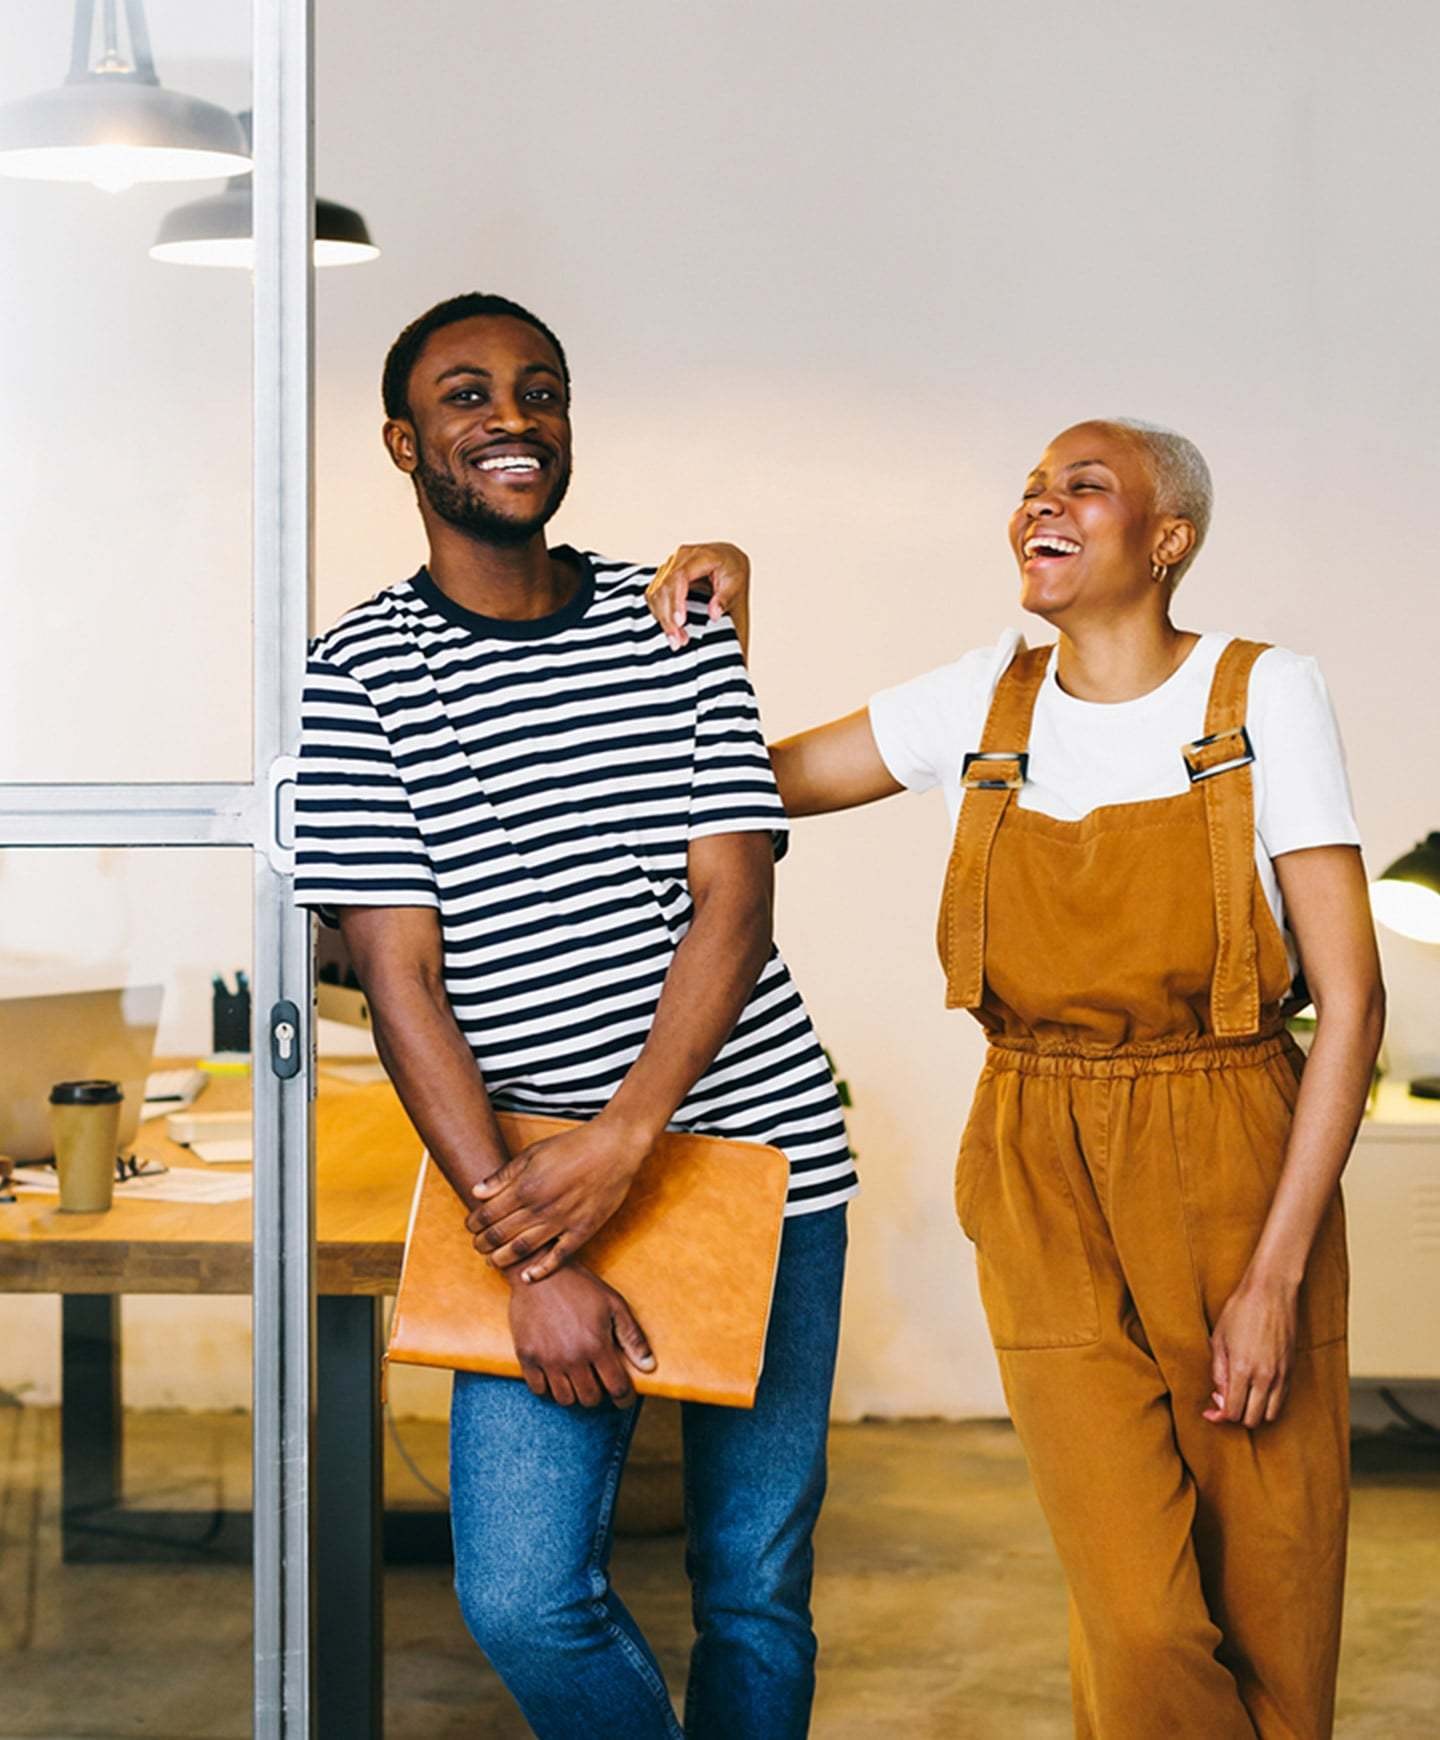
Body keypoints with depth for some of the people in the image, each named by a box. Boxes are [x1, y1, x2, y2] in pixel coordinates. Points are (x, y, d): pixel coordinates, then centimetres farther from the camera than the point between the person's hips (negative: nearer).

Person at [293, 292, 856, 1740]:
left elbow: (734, 904, -3)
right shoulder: (363, 674, -2)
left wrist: (622, 1143, -18)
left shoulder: (678, 628, 5)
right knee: (523, 1596, -10)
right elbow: (402, 980, -8)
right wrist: (530, 1257, -16)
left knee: (757, 1585, 8)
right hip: (536, 1188, -2)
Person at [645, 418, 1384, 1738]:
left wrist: (1277, 1274, -14)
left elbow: (1352, 1000, -8)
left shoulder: (1265, 695, -5)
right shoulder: (983, 701, 5)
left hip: (1233, 1179, -1)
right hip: (1044, 1190, 2)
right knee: (1139, 1622, -7)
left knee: (1270, 1617, 3)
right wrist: (719, 629, -4)